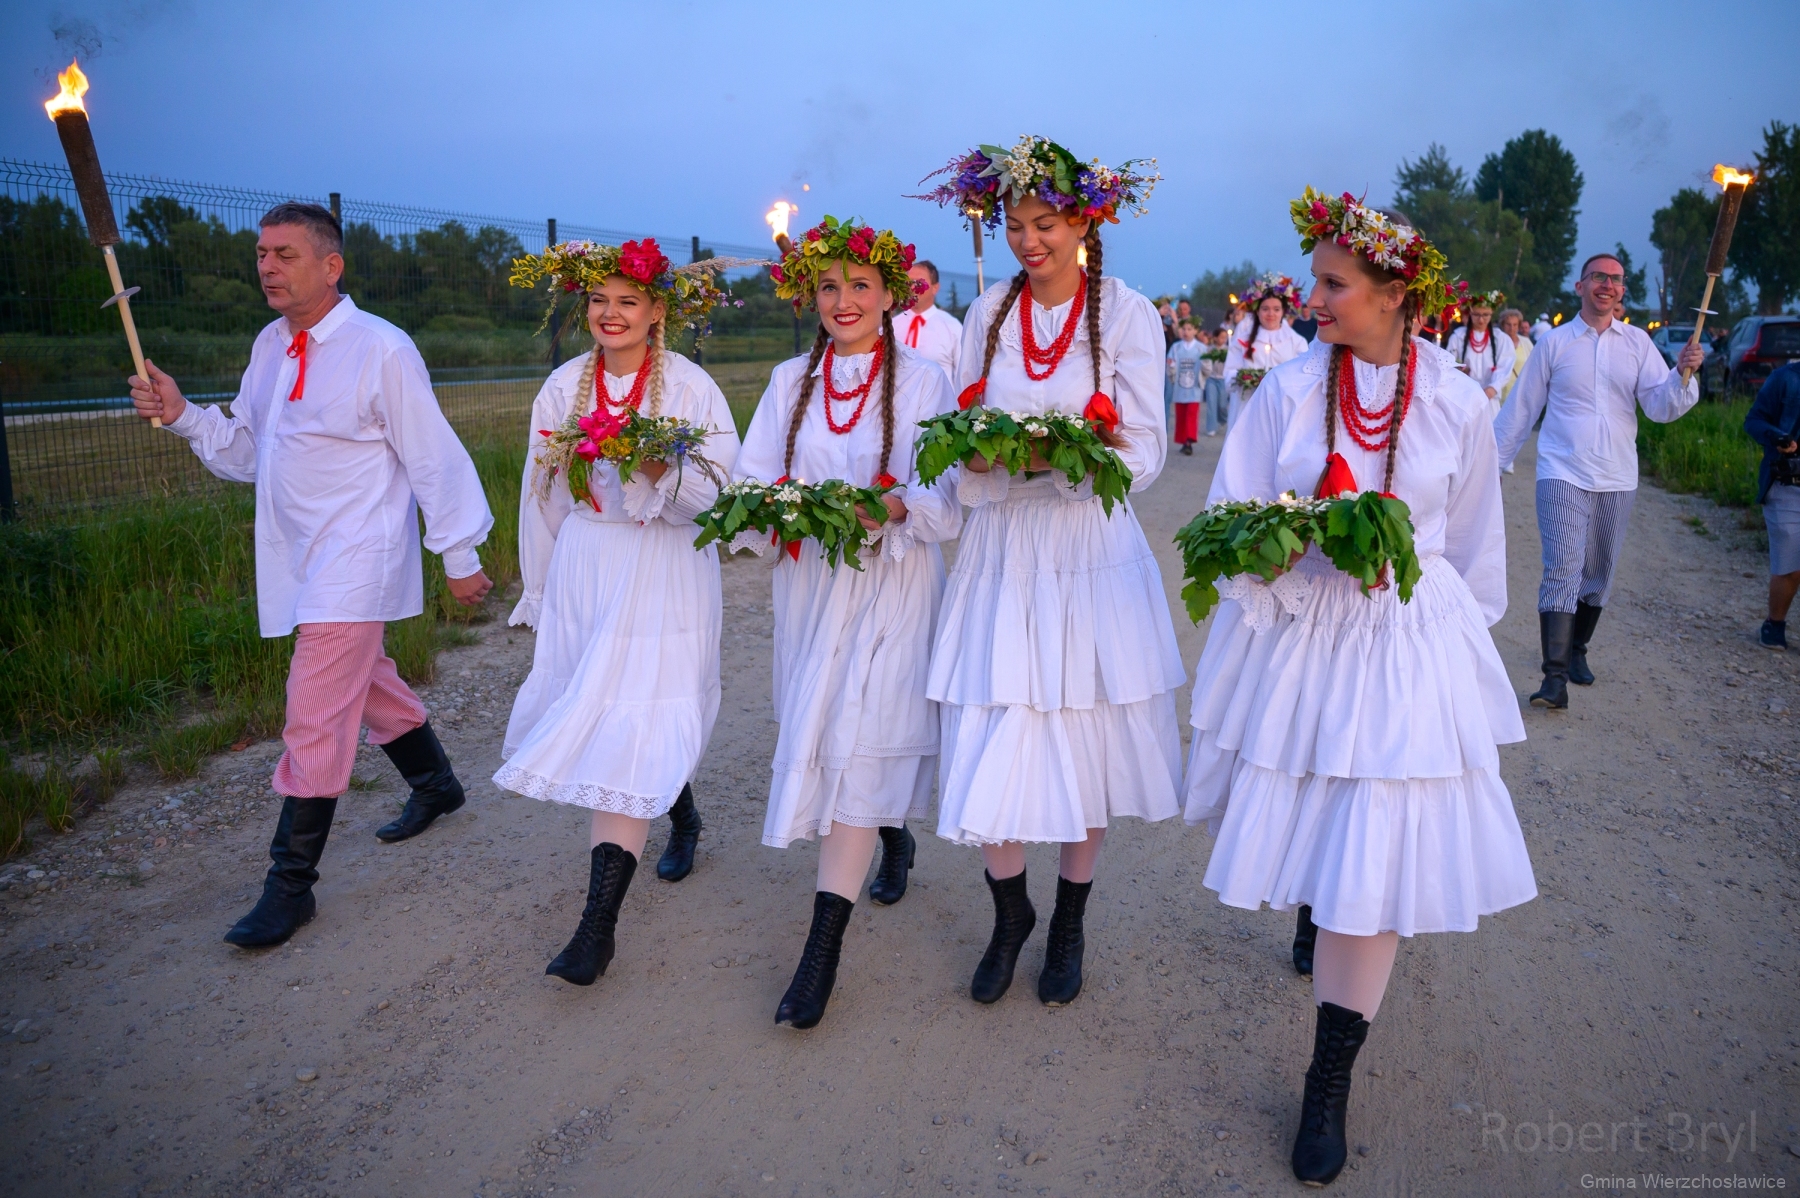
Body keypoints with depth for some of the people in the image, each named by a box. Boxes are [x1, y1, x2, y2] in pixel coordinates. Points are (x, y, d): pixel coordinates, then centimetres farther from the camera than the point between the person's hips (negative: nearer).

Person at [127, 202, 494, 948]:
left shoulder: (380, 349, -14)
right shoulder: (271, 346, 9)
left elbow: (433, 458, -11)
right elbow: (245, 453, 12)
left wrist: (459, 555, -8)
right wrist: (180, 414, -5)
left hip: (356, 560, -8)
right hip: (301, 559, 8)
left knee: (315, 717, -9)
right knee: (366, 683, 22)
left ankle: (292, 883, 1)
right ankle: (436, 786, 44)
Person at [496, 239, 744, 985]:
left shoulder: (690, 387, -6)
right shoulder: (565, 385, 7)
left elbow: (720, 494, -8)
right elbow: (542, 496, 13)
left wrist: (664, 472, -28)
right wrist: (539, 595, 17)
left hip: (661, 582, -5)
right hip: (582, 576, 5)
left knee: (630, 735, -11)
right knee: (589, 721, 14)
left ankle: (599, 923, -9)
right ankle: (681, 815, 44)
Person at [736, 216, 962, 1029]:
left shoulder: (922, 381, -2)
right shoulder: (790, 381, 10)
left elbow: (949, 501, -8)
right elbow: (751, 480, 6)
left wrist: (894, 508, -28)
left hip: (891, 582, -5)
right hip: (809, 581, 5)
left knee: (855, 745, -11)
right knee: (818, 737, 14)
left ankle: (823, 946, -8)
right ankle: (894, 838, 44)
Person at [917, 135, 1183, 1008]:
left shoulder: (1127, 314, -2)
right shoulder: (987, 316, 8)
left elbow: (1144, 453, -7)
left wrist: (1064, 460, -25)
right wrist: (978, 457, -15)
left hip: (1092, 551, -2)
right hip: (1003, 551, 2)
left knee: (1086, 746, 6)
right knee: (992, 748, 0)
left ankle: (1069, 926, 27)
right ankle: (1009, 915, 25)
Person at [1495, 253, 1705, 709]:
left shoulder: (1637, 342, 7)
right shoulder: (1554, 342, 2)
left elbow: (1661, 407, -1)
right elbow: (1520, 410, 6)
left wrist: (1684, 373, -20)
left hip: (1617, 478, 3)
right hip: (1563, 473, -3)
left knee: (1599, 573, 12)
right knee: (1562, 571, -13)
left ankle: (1577, 649, 33)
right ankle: (1555, 677, -15)